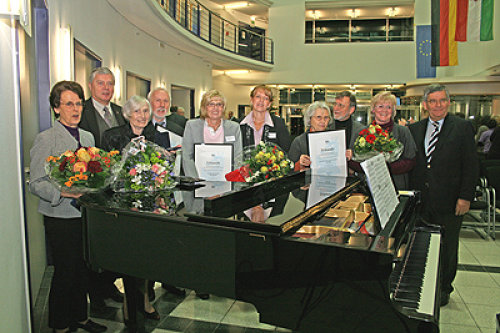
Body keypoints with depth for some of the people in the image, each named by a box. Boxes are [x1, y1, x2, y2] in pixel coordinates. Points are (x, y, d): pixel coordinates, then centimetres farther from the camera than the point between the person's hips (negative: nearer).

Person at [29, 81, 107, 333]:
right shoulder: (46, 139, -7)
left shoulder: (88, 137, 12)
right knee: (65, 272, 3)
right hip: (60, 217, -6)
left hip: (86, 214, 6)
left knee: (83, 269, 14)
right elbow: (36, 183, -11)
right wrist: (61, 192, -27)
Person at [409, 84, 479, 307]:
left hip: (449, 201, -2)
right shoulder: (414, 129, 8)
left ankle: (443, 289, 29)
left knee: (447, 247, 10)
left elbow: (471, 166, -4)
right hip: (421, 200, 3)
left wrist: (465, 197, -11)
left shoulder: (463, 128, -2)